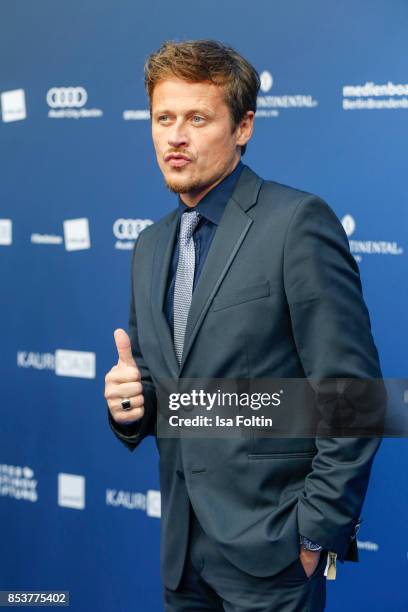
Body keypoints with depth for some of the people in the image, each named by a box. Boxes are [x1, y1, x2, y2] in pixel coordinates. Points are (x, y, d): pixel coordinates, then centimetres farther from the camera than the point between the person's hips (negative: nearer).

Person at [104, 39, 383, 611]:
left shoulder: (298, 221, -11)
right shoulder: (150, 247, 11)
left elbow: (352, 394, -14)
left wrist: (318, 534, -14)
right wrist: (127, 401, -4)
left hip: (271, 550, -6)